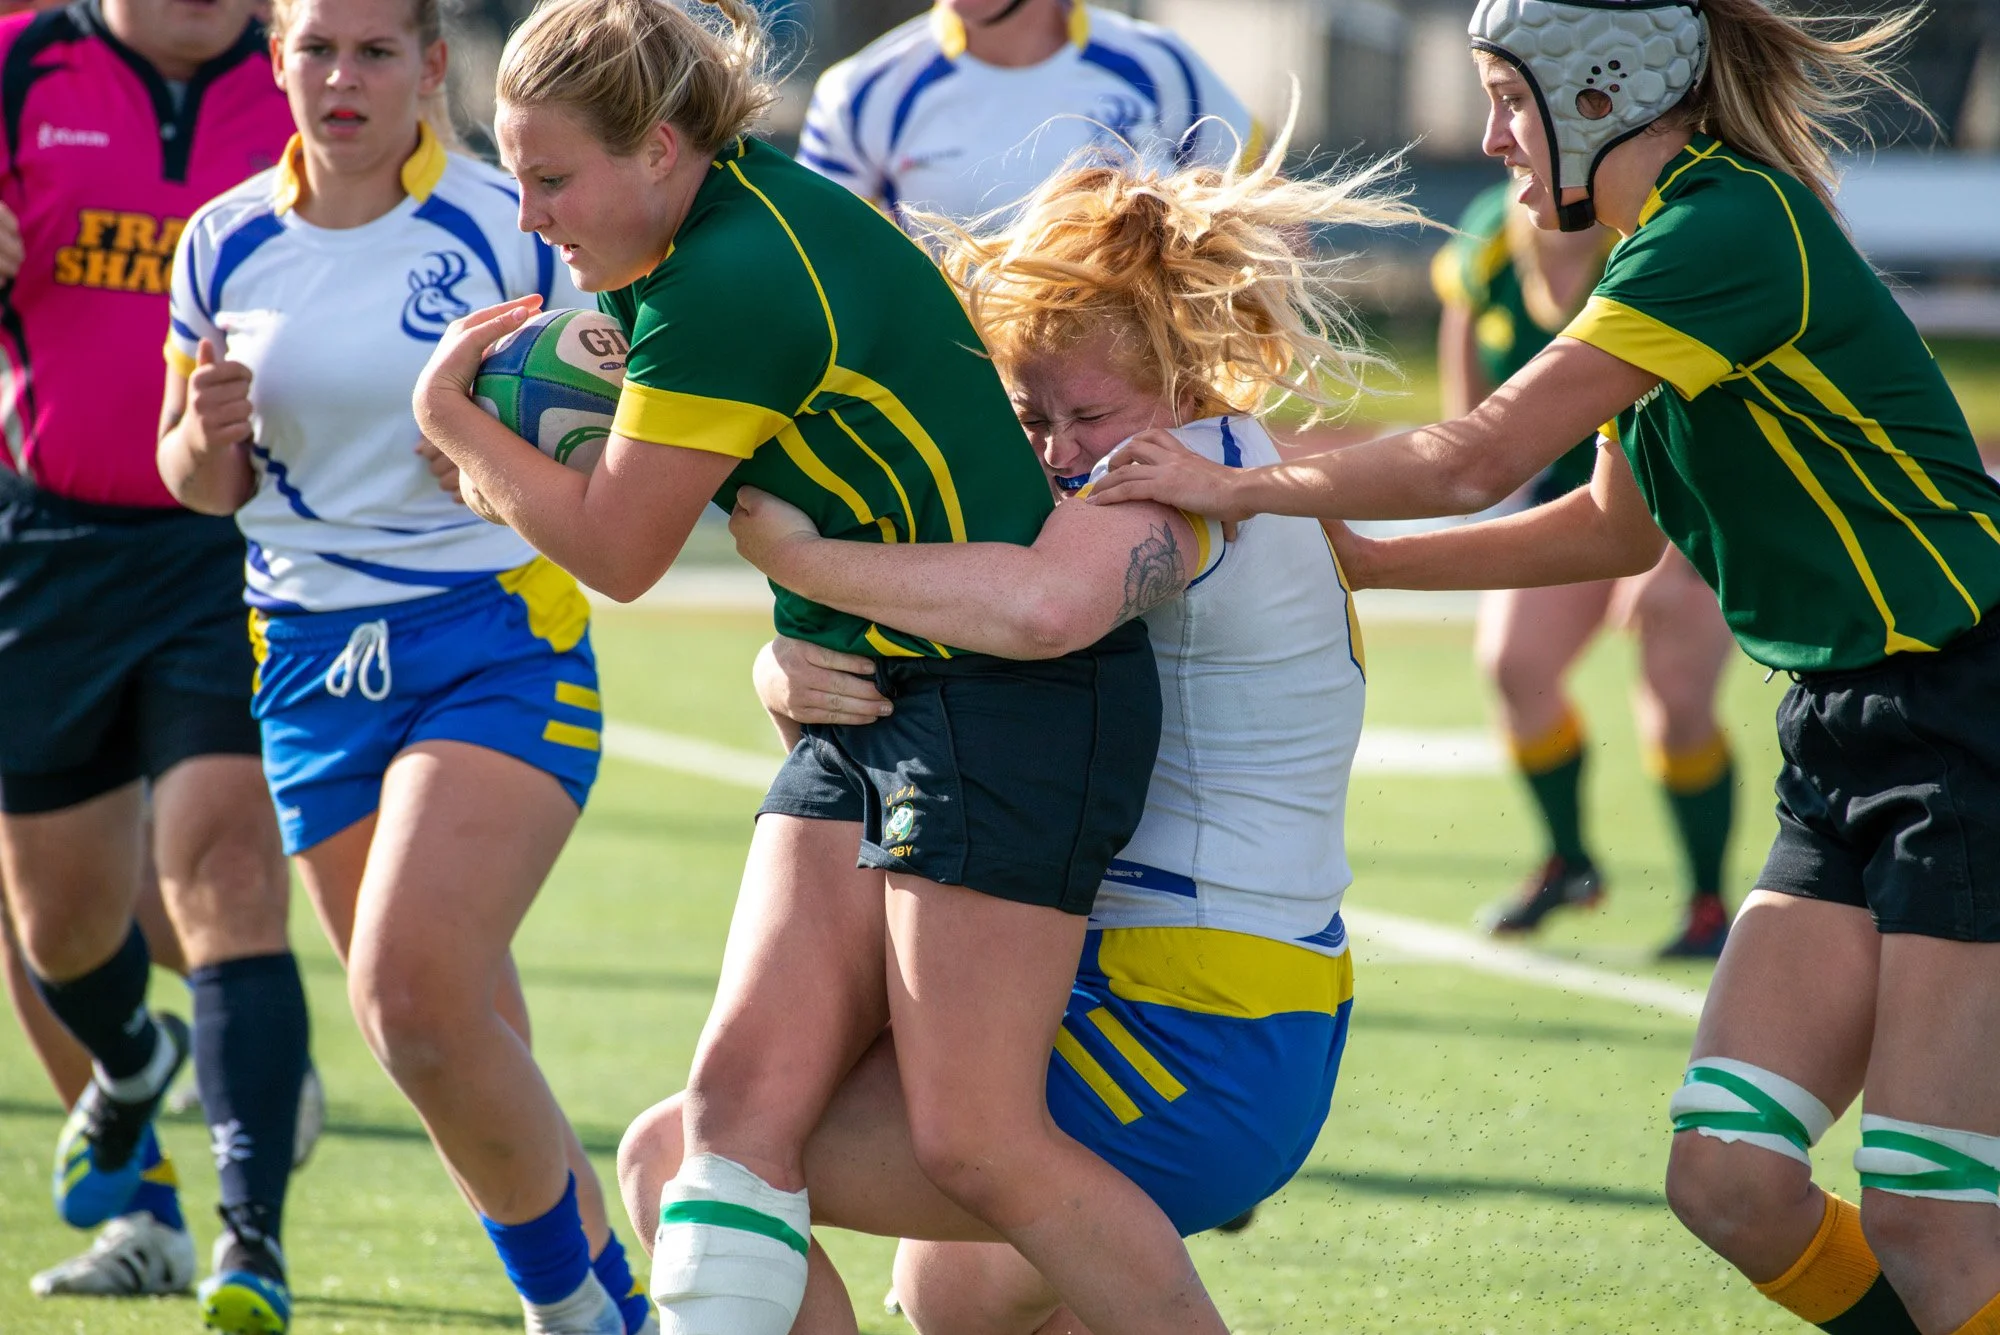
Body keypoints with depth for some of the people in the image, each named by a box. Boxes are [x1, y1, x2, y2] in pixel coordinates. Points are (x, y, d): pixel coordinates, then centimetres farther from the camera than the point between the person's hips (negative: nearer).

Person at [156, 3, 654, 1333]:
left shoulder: (507, 226, -6)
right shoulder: (225, 242, 5)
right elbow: (199, 483, 13)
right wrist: (206, 435, -10)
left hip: (497, 639, -5)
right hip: (314, 661, 5)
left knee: (413, 996, -22)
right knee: (459, 1046, 6)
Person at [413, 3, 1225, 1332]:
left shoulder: (736, 285, -21)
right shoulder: (737, 208, 9)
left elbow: (619, 551, -12)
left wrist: (453, 419, 1)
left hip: (1010, 693, -10)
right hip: (869, 708, 10)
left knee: (976, 1140, -12)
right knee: (747, 1092, -3)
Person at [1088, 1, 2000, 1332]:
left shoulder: (1732, 230, -18)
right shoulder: (1682, 239, 12)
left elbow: (1481, 459, -22)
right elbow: (1616, 524, 24)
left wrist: (1244, 489, -13)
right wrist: (1353, 561, 21)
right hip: (1848, 736, 9)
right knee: (1730, 1183, 0)